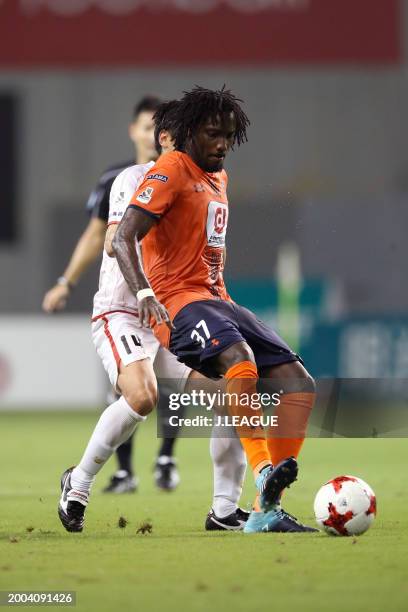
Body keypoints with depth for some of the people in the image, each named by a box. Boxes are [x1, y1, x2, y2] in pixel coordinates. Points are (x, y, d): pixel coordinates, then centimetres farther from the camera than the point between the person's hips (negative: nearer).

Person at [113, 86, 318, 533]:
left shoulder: (219, 178, 21)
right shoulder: (170, 172, -6)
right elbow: (123, 238, -17)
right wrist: (144, 293, -32)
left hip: (215, 299, 9)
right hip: (178, 301, -9)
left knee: (298, 383, -5)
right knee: (240, 357, -37)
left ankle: (266, 511, -11)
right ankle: (264, 474, -43)